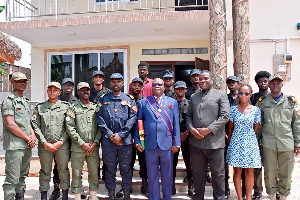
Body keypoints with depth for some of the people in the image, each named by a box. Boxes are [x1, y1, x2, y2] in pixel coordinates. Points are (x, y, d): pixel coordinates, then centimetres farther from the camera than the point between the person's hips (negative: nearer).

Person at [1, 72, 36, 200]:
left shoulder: (26, 102, 17)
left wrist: (33, 136, 2)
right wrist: (28, 138, -10)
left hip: (27, 146, 8)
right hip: (14, 146, -8)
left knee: (22, 176, 16)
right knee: (12, 179, -4)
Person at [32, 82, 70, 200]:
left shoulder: (66, 106, 5)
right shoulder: (39, 107, 9)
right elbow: (36, 126, 3)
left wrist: (60, 142, -9)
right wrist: (45, 143, -6)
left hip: (62, 144, -1)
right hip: (45, 145, 1)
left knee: (63, 170, 6)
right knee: (45, 171, 9)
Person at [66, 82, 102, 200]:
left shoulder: (96, 108, 10)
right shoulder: (73, 108, 1)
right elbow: (70, 128, -5)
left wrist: (95, 143, -4)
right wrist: (82, 144, -9)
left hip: (94, 147, 3)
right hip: (78, 147, -2)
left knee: (94, 172, 9)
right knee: (76, 173, 4)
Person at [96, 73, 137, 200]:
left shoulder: (129, 99, 7)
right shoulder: (103, 100, 9)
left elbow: (132, 118, -2)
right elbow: (99, 118, 1)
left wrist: (121, 135, -10)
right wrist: (110, 134, -9)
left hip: (125, 140, 0)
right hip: (108, 140, 1)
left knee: (126, 168, 7)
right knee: (110, 169, 9)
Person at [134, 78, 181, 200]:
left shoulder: (173, 102, 8)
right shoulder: (143, 102, 7)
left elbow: (176, 124, 4)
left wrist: (176, 143, -1)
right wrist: (137, 141, 1)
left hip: (167, 144, 0)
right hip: (150, 144, 0)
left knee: (167, 174, 10)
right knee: (152, 174, 10)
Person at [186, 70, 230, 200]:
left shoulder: (221, 95, 2)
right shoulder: (194, 97, 16)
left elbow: (225, 116, -7)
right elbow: (189, 115, 14)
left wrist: (209, 129, -14)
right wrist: (191, 128, -6)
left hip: (214, 142, -4)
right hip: (195, 142, 4)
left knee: (218, 174, 6)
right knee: (197, 173, 14)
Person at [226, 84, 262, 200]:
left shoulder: (256, 110, 1)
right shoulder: (233, 109, 1)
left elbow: (255, 129, 6)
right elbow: (230, 128, 6)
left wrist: (249, 137, 5)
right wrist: (230, 142, 6)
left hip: (250, 143, 0)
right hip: (236, 142, 0)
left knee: (249, 171, 5)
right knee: (237, 171, 4)